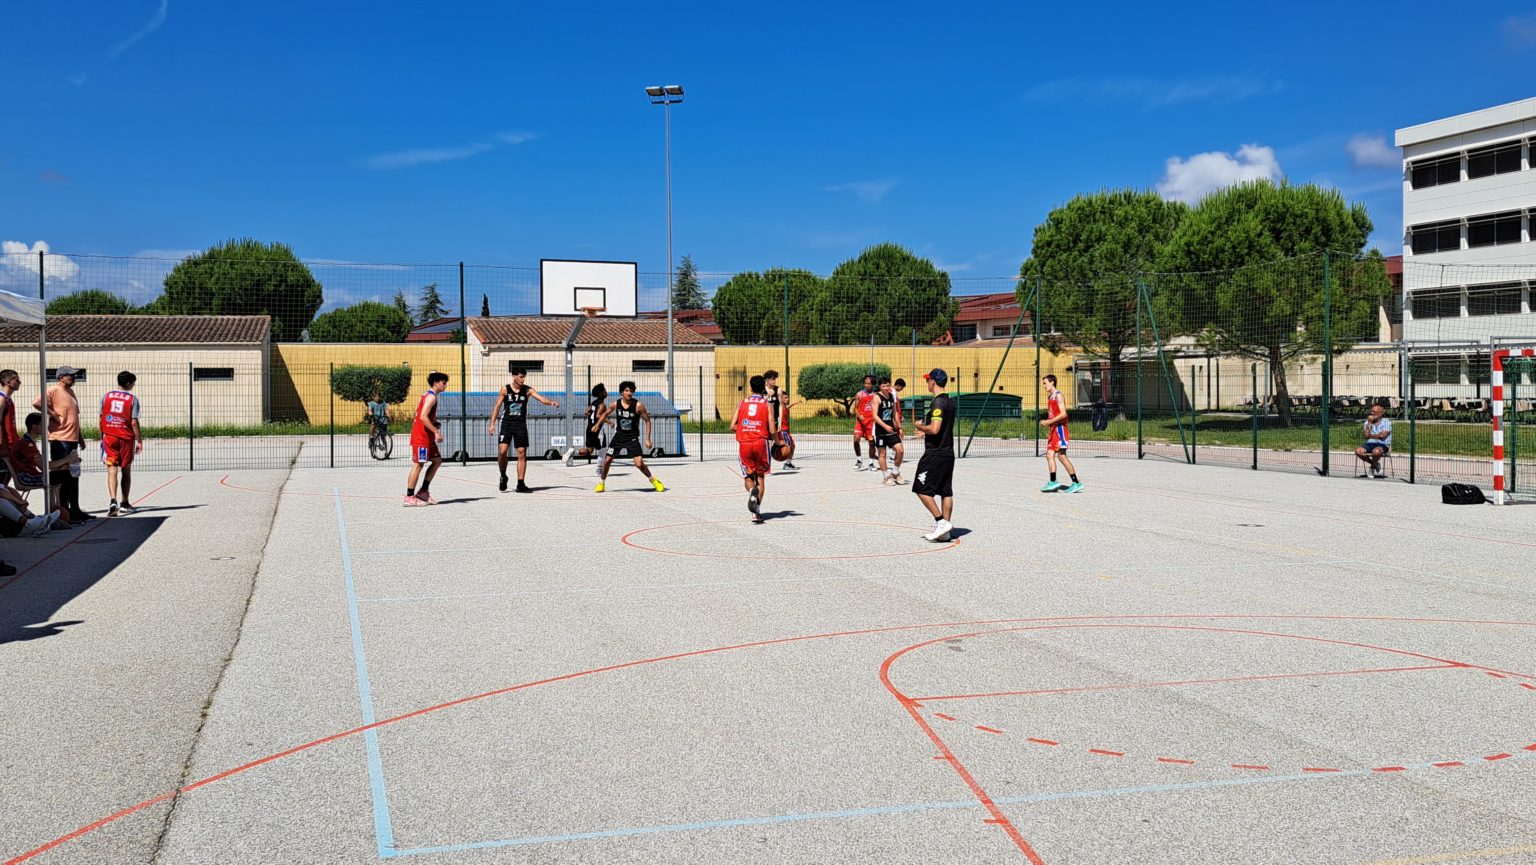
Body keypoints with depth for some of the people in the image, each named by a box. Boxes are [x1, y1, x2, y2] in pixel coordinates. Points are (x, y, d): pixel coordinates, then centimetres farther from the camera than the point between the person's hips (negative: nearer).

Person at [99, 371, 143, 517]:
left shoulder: (106, 396, 3)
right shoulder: (132, 399, -5)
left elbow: (101, 419, 6)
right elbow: (134, 422, -8)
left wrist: (101, 437, 16)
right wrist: (139, 441, -2)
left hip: (109, 437, 1)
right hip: (126, 438, -1)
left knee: (112, 470, -3)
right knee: (126, 471, 12)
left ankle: (113, 501, -22)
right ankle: (125, 504, 19)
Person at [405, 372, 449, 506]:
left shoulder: (426, 396, 18)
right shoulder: (431, 397, -14)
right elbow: (423, 417, -25)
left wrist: (435, 426, 14)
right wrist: (436, 431, -25)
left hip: (426, 436, 10)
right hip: (421, 436, -10)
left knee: (437, 460, 13)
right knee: (418, 465, -7)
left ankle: (423, 492, 16)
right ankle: (409, 497, -5)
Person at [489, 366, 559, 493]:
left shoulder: (527, 390, 1)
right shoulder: (505, 390, -1)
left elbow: (541, 398, -10)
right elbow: (497, 406, 1)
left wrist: (551, 402, -31)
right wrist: (492, 424, -5)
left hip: (521, 425, 2)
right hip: (507, 424, -2)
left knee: (522, 453, -1)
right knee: (502, 451, -15)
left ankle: (521, 484, 5)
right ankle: (503, 476, 10)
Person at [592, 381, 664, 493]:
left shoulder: (638, 405, -15)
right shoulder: (616, 404, -6)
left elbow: (647, 421, -6)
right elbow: (605, 414, 14)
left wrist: (648, 439, -10)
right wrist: (597, 425, 6)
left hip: (632, 438, -3)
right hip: (619, 436, 3)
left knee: (639, 463, -13)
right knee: (607, 460, 3)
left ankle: (653, 480, 11)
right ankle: (601, 483, 24)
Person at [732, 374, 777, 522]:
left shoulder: (742, 403, 6)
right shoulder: (767, 405, 1)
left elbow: (732, 426, 2)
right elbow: (772, 431, -6)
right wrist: (775, 439, 16)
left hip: (743, 443, 1)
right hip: (761, 443, -1)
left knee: (748, 476, 15)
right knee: (760, 476, 11)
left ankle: (752, 491, -20)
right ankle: (756, 512, 1)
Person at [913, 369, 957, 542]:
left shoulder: (937, 402, -16)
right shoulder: (950, 402, 13)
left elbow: (934, 429, -25)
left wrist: (919, 426, -8)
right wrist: (925, 429, 24)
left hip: (934, 454, -9)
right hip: (948, 453, 9)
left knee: (922, 489, -2)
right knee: (946, 491, 8)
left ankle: (941, 522, -8)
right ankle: (944, 531, 10)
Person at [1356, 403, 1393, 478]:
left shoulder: (1387, 422, 3)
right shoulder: (1367, 422, 15)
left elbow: (1382, 436, -11)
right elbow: (1366, 436, -1)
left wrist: (1370, 435, 1)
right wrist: (1369, 423, -4)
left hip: (1383, 445, -5)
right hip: (1370, 444, 5)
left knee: (1376, 451, -40)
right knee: (1358, 451, -26)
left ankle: (1372, 466, -5)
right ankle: (1376, 465, -1)